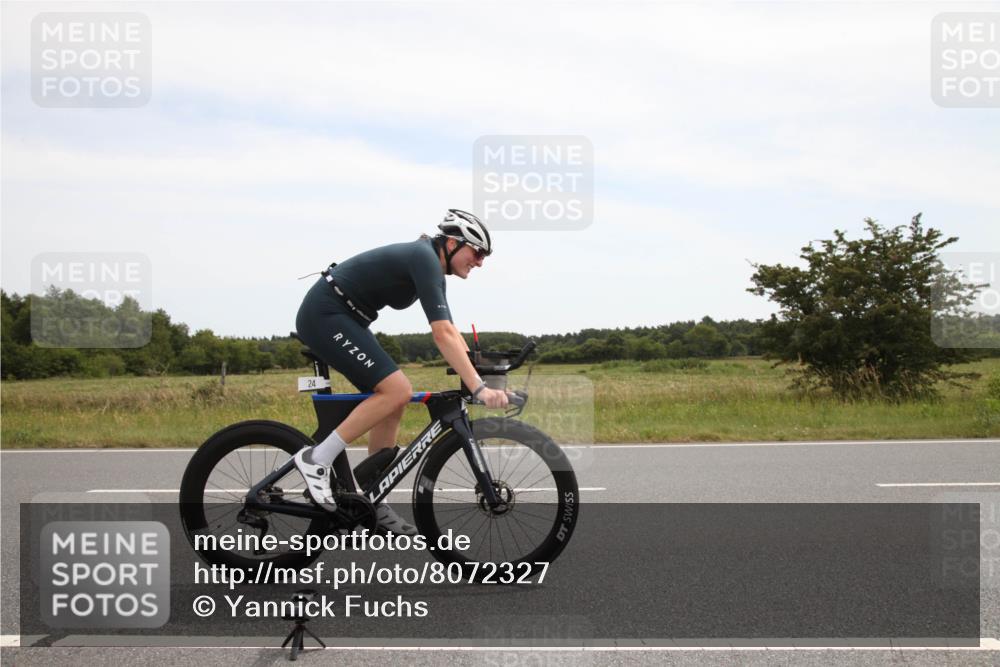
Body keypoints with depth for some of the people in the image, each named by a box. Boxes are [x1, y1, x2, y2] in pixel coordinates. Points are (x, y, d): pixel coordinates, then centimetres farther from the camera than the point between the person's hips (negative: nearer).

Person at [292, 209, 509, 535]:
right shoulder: (425, 259, -18)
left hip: (341, 317, 10)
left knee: (392, 400, 6)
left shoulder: (427, 263, 12)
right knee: (397, 390, -18)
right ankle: (317, 458, -11)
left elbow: (449, 331, 17)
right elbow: (442, 335, -28)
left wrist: (478, 375, 11)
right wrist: (478, 388, -31)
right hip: (325, 314, -10)